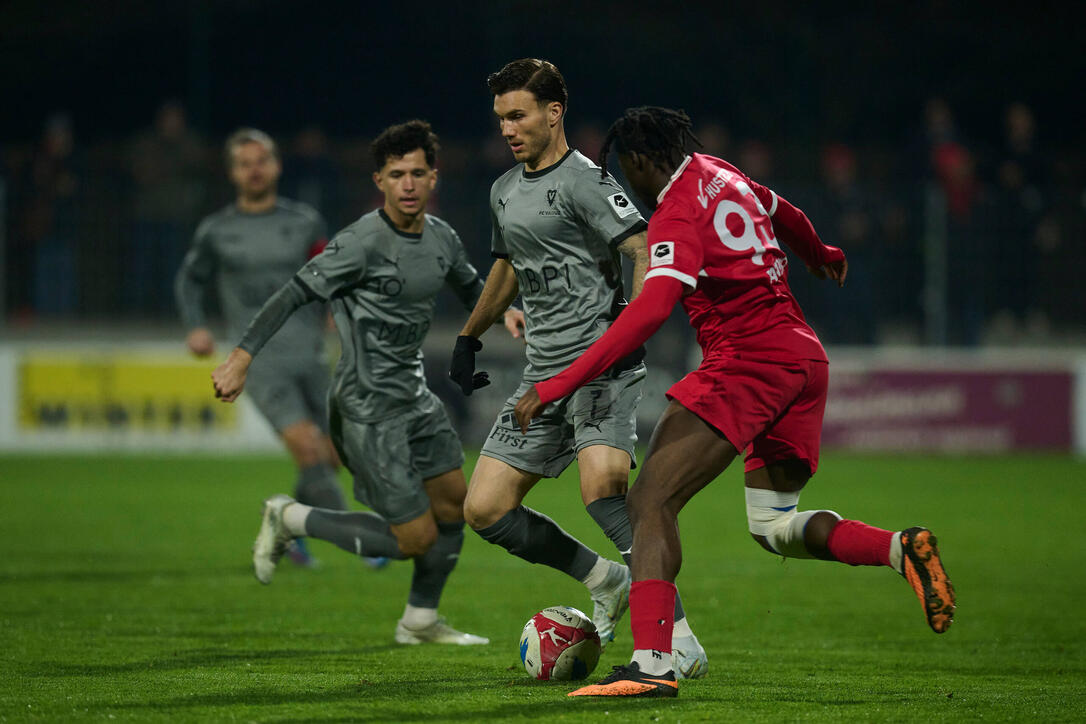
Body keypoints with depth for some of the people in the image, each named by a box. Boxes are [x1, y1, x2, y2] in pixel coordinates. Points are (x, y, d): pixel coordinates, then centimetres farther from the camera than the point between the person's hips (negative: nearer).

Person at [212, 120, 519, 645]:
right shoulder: (363, 243, -19)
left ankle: (420, 621, 33)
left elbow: (471, 287, 25)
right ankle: (290, 519, 7)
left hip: (413, 394, 8)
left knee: (454, 506, 15)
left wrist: (504, 311, 4)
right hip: (369, 406, -8)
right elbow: (295, 293, -17)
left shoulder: (441, 238, 5)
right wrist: (242, 357, -22)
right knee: (417, 539, -8)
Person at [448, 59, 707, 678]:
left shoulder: (582, 180, -8)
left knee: (602, 488, -30)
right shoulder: (506, 191, 18)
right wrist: (470, 338, 39)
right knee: (485, 510, 2)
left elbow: (647, 253, -17)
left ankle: (680, 640, -28)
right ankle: (605, 581, 20)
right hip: (545, 371, 9)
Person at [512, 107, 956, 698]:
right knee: (772, 525, 20)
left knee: (650, 501, -16)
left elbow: (650, 311, -24)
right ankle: (901, 549, 0)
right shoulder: (720, 174, 16)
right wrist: (822, 256, 60)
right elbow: (783, 214, 37)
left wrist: (558, 385, -26)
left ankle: (652, 663, -29)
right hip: (805, 356, 9)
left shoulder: (677, 217, -10)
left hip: (746, 362, -9)